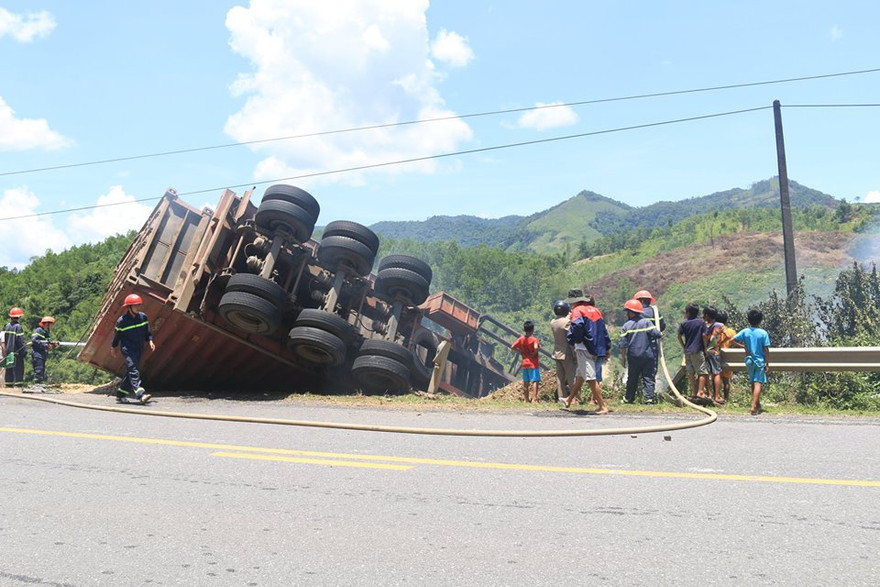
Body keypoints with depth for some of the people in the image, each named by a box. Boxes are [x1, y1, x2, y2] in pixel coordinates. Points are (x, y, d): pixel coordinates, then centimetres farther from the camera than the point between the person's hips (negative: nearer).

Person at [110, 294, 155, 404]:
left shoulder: (143, 317, 2)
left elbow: (147, 331, 15)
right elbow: (117, 335, 1)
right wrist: (113, 347, 11)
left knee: (130, 372, 10)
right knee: (133, 371, -17)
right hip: (127, 349, -6)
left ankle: (121, 394, 23)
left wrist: (150, 340, 2)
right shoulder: (122, 321, -11)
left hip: (138, 349, 6)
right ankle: (141, 395, -28)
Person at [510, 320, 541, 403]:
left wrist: (520, 352, 5)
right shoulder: (534, 339, -12)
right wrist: (534, 354, -13)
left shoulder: (521, 339, 3)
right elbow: (536, 347, -30)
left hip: (524, 363, 6)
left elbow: (512, 347, -2)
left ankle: (526, 400, 16)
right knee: (535, 381, -6)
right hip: (533, 363, -6)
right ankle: (534, 399, -14)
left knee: (526, 382, 11)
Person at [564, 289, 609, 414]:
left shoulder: (578, 310, -8)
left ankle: (602, 406, -8)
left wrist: (571, 340, -10)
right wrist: (607, 348, 19)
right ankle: (569, 400, 37)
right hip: (596, 348, 9)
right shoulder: (595, 310, 15)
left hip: (584, 348, -9)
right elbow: (603, 329, 16)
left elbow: (577, 326, -26)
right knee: (580, 375, 21)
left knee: (591, 378, -7)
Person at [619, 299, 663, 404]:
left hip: (633, 357, 0)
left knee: (632, 378, 11)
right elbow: (657, 334, -12)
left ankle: (629, 398, 17)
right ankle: (649, 398, -3)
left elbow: (623, 345, -4)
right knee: (648, 377, 5)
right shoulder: (647, 322, -3)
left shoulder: (626, 326, -2)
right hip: (648, 355, 0)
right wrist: (661, 334, 12)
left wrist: (623, 358, 5)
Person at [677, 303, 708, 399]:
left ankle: (694, 391, 13)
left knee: (691, 372, 10)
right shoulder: (701, 322, -2)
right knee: (702, 372, 0)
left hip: (688, 351, 3)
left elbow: (679, 336, 2)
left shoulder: (684, 323, 2)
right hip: (698, 351, -3)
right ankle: (700, 392, -10)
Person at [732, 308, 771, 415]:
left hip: (749, 361, 3)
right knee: (758, 383, -6)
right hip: (760, 361, -3)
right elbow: (766, 350, -9)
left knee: (753, 383, 17)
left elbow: (733, 340, -9)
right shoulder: (763, 333, -10)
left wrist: (744, 346, 2)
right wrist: (767, 364, -4)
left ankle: (757, 404, 29)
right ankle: (754, 407, -15)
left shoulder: (745, 332, -3)